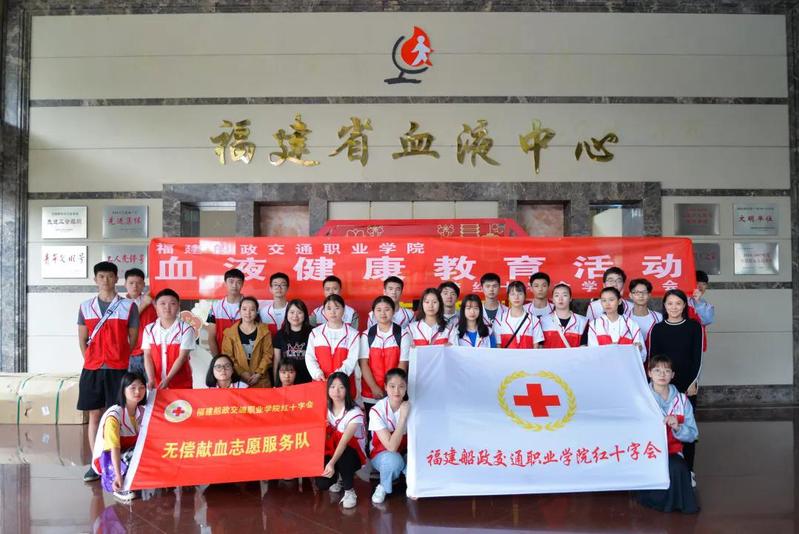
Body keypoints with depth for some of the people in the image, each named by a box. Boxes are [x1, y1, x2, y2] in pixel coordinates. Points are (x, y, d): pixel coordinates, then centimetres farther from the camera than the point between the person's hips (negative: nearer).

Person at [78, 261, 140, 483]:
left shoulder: (128, 306, 0)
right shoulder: (85, 306, 8)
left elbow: (133, 339, 3)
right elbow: (82, 340, 11)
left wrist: (117, 357, 2)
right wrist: (92, 360, 4)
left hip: (118, 369, -3)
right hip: (91, 369, 3)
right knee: (94, 415, 7)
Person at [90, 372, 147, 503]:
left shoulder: (142, 412, -6)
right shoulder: (113, 415, -25)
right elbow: (114, 448, -34)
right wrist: (118, 476, -43)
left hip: (129, 453, 5)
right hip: (107, 458, -5)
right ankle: (121, 488, -13)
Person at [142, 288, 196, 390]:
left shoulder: (185, 329, -8)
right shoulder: (149, 329, 3)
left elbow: (182, 357, -12)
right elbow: (147, 356, -1)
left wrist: (167, 379, -18)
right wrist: (151, 379, -13)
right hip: (157, 383, 3)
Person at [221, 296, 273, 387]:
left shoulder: (264, 330, 3)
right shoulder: (230, 332, 3)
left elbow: (268, 354, 0)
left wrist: (259, 373, -9)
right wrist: (241, 372, -10)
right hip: (238, 380, 0)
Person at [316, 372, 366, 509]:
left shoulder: (354, 412, -21)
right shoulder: (325, 409, -5)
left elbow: (344, 441, -34)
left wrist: (332, 463, -47)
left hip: (352, 455, -3)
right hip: (331, 451, 4)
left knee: (343, 453, -39)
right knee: (321, 483, -23)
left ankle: (349, 490, -13)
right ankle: (338, 477, 15)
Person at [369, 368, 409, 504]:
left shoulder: (410, 407, -14)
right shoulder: (377, 410, -22)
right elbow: (391, 447, -29)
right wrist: (402, 417, -33)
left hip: (405, 453, 3)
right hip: (382, 453, -2)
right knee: (394, 460, -37)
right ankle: (384, 487, -4)